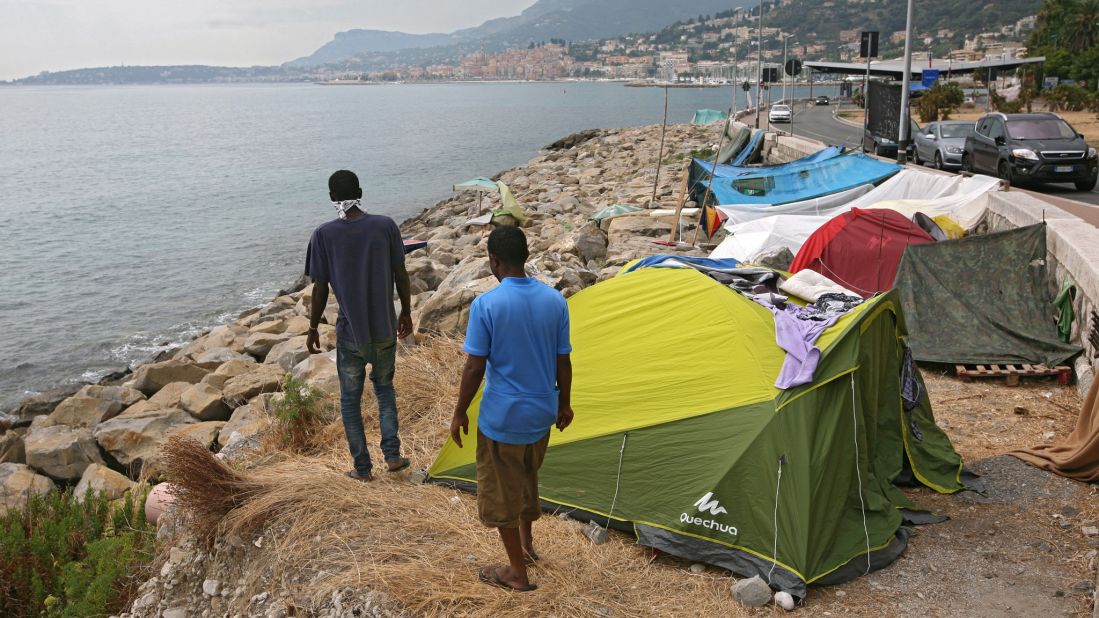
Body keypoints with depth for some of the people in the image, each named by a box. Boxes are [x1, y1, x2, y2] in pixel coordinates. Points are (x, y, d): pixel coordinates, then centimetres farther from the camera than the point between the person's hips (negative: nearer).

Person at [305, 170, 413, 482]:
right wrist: (406, 313, 14)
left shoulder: (324, 235, -10)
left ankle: (362, 467, 19)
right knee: (384, 387, 24)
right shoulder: (386, 226, -7)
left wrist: (313, 329, 7)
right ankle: (392, 455, 17)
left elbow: (320, 288, -6)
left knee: (350, 398, 14)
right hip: (385, 329, 2)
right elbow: (401, 276, -1)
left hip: (350, 333, -2)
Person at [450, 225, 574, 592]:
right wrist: (564, 404, 16)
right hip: (542, 413, 5)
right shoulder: (555, 300, -5)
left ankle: (518, 572, 23)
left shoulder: (485, 305, -19)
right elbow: (563, 362, 1)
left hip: (502, 417, -5)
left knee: (502, 492, 12)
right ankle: (526, 544, 47)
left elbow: (474, 368, -16)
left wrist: (459, 414, -2)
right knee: (527, 480, 28)